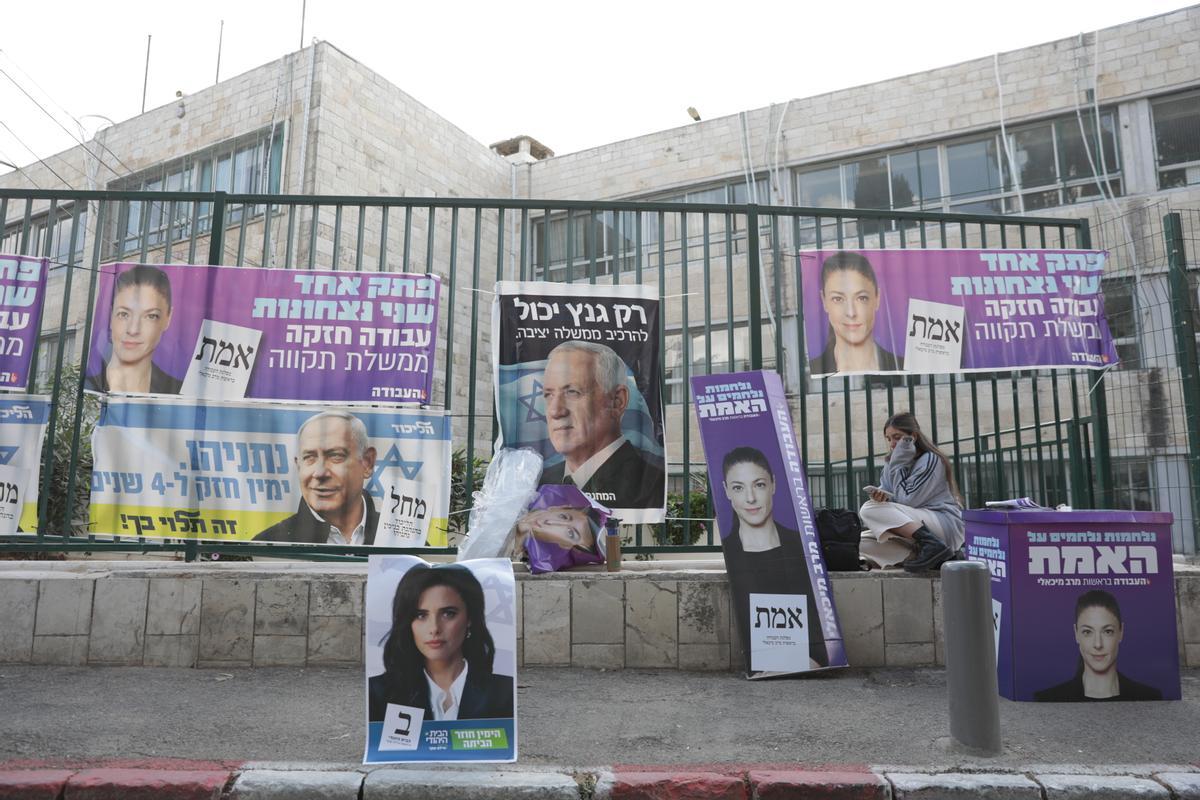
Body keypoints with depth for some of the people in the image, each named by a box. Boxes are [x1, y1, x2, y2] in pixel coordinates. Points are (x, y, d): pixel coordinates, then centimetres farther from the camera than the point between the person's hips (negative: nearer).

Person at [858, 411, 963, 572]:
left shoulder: (930, 459, -8)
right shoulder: (893, 462, 13)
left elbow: (907, 500, -16)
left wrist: (899, 464, -10)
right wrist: (882, 495, -16)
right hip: (914, 527, 8)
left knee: (870, 509, -22)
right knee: (863, 544, -12)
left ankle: (931, 545, -26)